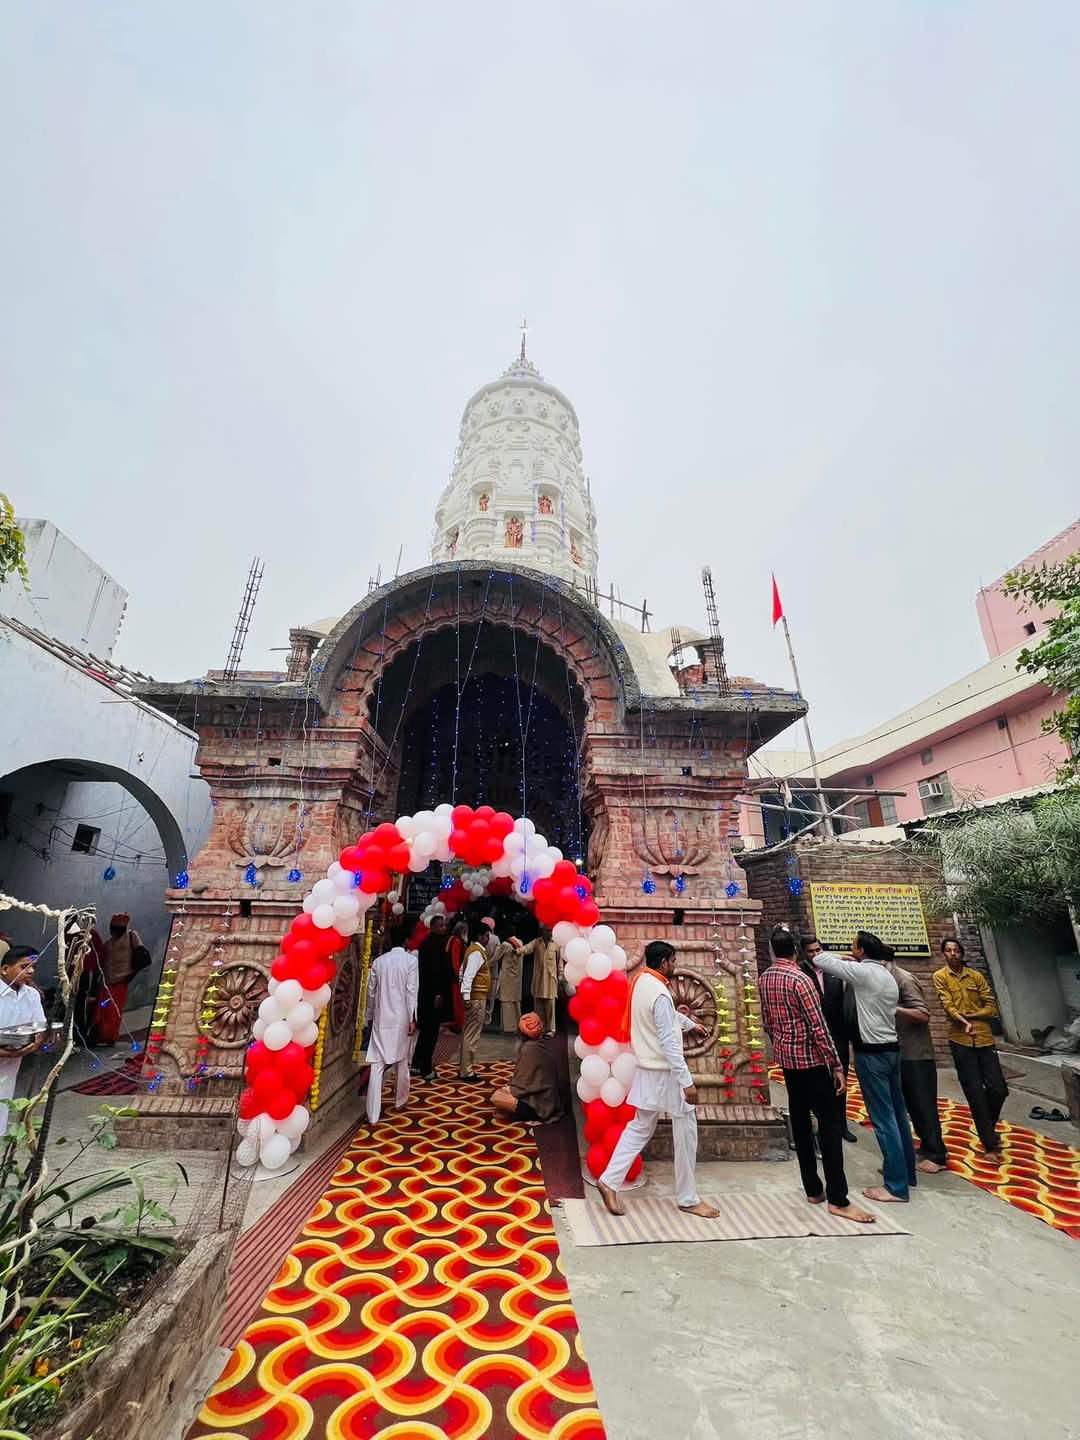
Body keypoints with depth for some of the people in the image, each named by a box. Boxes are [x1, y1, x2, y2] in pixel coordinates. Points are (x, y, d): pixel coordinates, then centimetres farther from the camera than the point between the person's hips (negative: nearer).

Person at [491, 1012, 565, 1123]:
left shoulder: (528, 1048, -22)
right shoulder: (545, 1041, 1)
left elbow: (522, 1084, -14)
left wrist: (507, 1088, 4)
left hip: (541, 1105, -8)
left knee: (497, 1097, -9)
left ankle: (531, 1115, -3)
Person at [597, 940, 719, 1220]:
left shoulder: (640, 981, 3)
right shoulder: (659, 993, -26)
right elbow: (669, 1043, -27)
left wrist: (689, 1023, 37)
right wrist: (687, 1081, -23)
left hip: (647, 1070, 9)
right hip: (665, 1073, -8)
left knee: (640, 1127, 17)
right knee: (685, 1134, 9)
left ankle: (609, 1181, 16)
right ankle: (688, 1199, 23)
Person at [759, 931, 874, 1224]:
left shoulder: (763, 979, 4)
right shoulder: (800, 979, -19)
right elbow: (819, 1027, -19)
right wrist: (837, 1065, -13)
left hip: (785, 1057, 7)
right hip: (810, 1057, -7)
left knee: (800, 1121, 13)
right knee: (830, 1123, 1)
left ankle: (813, 1189, 21)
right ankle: (838, 1199, 3)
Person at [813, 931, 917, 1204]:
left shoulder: (862, 972, -16)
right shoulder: (888, 977, 10)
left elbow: (820, 960, -16)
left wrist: (845, 958, 1)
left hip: (871, 1052, -9)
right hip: (891, 1048, 9)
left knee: (883, 1119, -1)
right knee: (897, 1113, 17)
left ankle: (896, 1186, 6)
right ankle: (906, 1171, 29)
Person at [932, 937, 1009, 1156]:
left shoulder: (977, 976, 10)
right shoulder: (940, 976, 0)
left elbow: (991, 1008, 6)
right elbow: (947, 1005, -10)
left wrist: (970, 1014, -10)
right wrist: (964, 1022, -27)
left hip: (984, 1038, 3)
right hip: (961, 1040, -3)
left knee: (998, 1089, 3)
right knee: (975, 1094, 1)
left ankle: (988, 1130, 30)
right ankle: (990, 1143, 14)